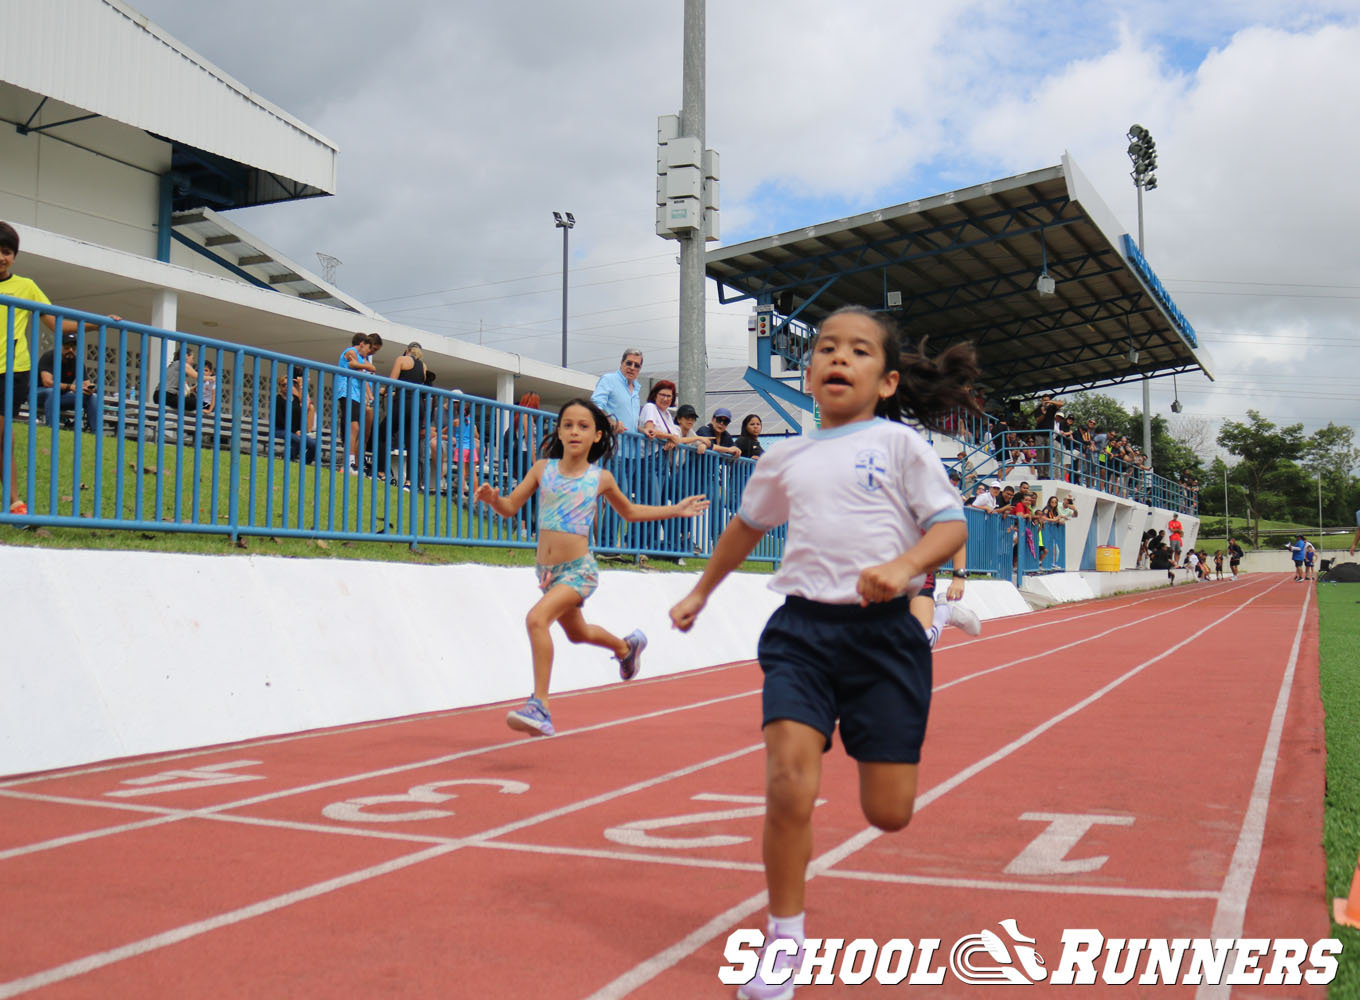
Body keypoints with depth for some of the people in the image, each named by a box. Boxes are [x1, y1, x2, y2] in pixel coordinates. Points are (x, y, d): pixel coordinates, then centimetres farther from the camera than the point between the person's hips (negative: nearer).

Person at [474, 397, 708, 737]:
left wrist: (676, 510, 14)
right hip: (548, 570, 5)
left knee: (537, 618, -28)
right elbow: (510, 507, 0)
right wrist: (492, 498, -22)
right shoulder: (543, 468, 2)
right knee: (577, 632, 26)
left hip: (579, 569, -5)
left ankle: (539, 705, -25)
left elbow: (630, 511, 17)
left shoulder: (601, 478, -1)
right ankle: (626, 645, 58)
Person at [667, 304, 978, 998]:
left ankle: (874, 741, 37)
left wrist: (903, 565, -23)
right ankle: (783, 940, 5)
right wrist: (700, 593, 37)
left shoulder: (900, 443, 3)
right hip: (801, 628, 2)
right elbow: (747, 526, 30)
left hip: (883, 629, -2)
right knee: (788, 785, -15)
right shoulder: (785, 458, 13)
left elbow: (952, 524, -3)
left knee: (887, 812, 0)